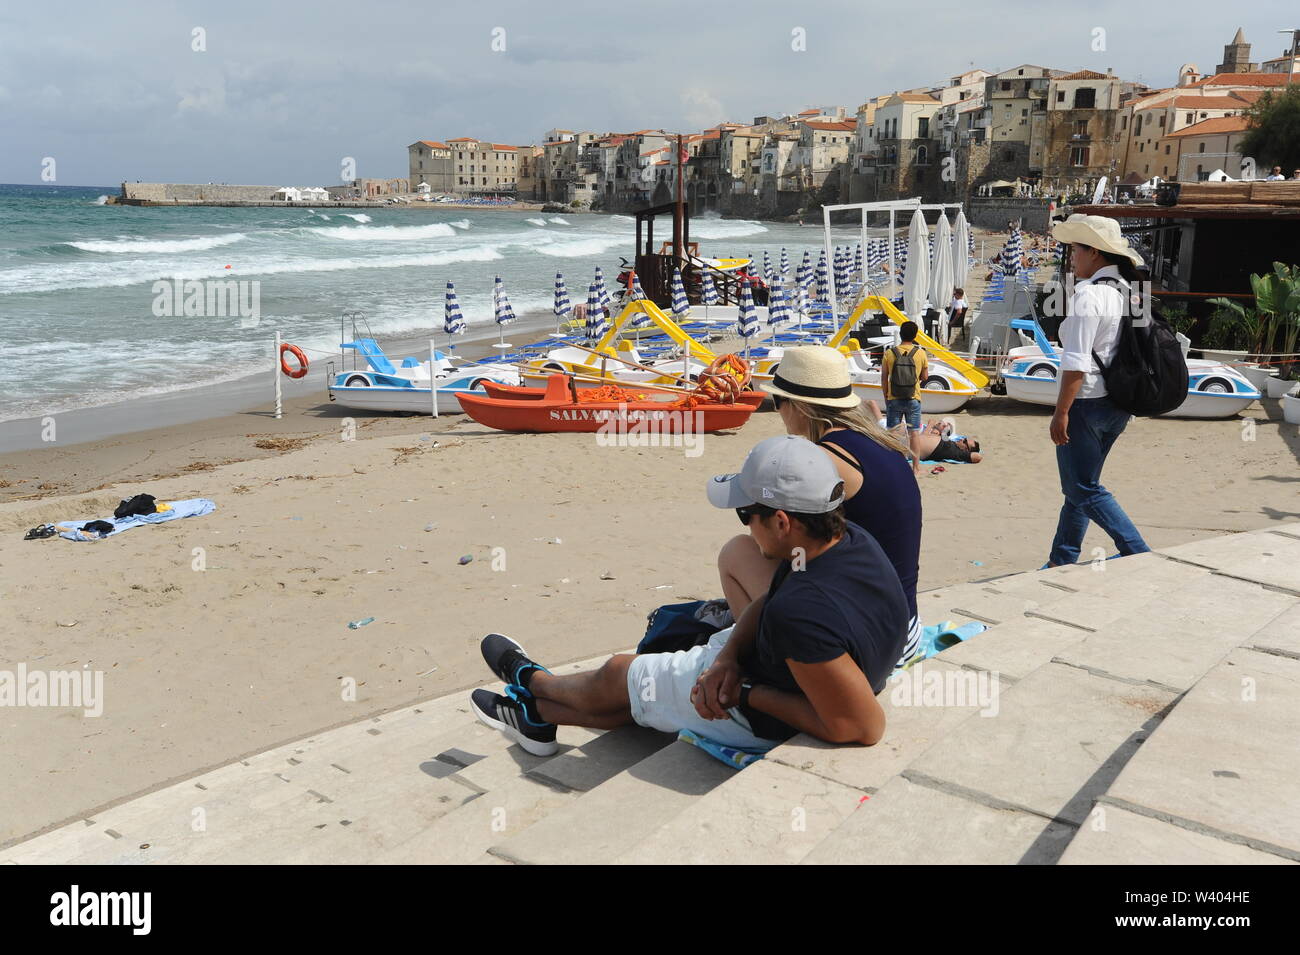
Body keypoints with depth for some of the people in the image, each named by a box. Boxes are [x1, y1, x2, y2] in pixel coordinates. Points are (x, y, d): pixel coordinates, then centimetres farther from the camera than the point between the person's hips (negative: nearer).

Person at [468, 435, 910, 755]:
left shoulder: (803, 616, -42)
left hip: (762, 721, -8)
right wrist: (729, 658, -16)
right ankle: (537, 716, 46)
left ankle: (531, 681, 45)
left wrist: (749, 695, -26)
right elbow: (767, 603, 2)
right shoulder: (848, 539, -12)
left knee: (616, 676, 14)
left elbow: (864, 727, -36)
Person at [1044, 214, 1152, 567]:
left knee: (1084, 490, -1)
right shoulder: (1125, 292, 10)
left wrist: (1061, 411, -18)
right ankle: (1061, 561, 26)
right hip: (1118, 405, 9)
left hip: (1086, 402, -9)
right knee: (1080, 485, 17)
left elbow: (1076, 362, -21)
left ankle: (1139, 554, -8)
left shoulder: (1087, 294, -16)